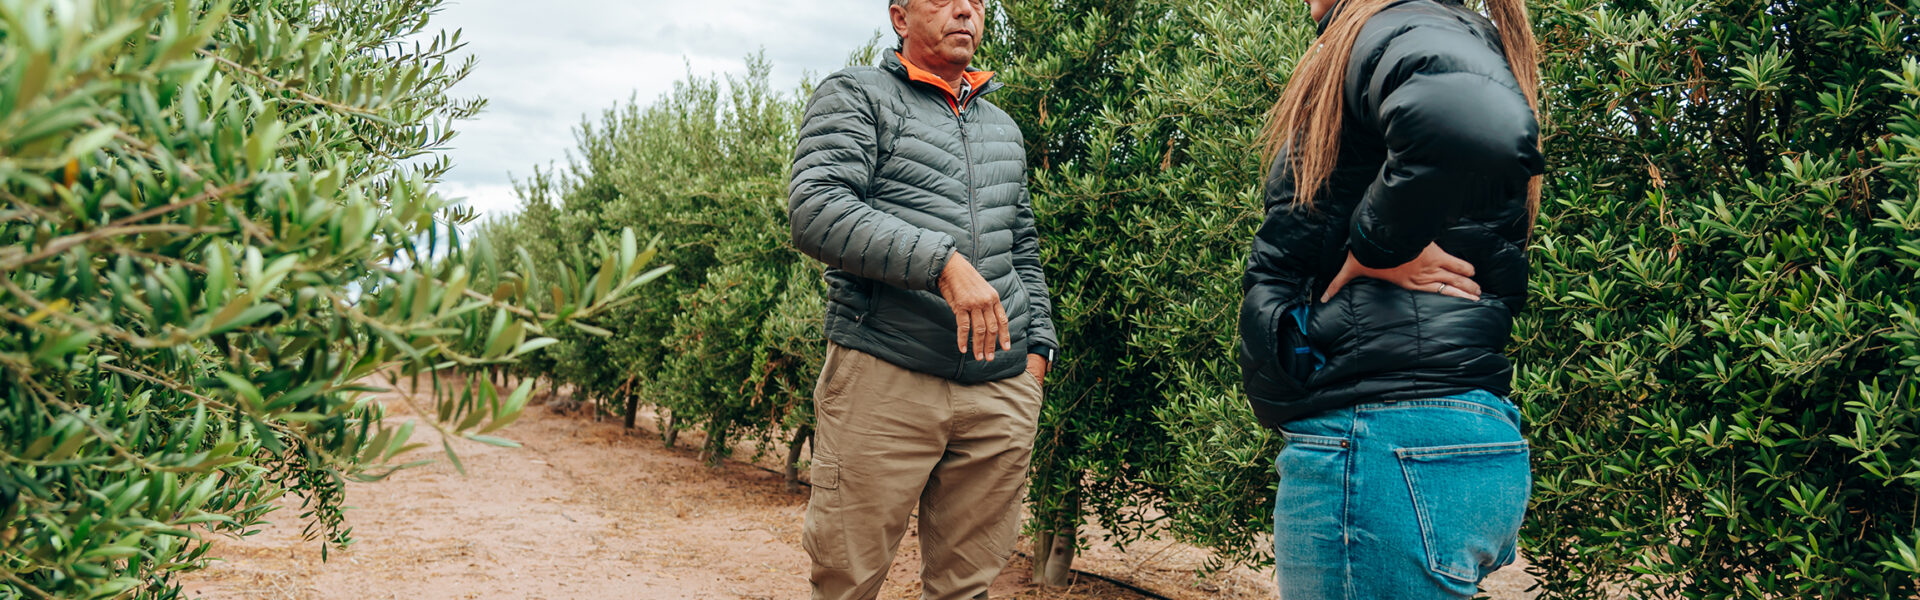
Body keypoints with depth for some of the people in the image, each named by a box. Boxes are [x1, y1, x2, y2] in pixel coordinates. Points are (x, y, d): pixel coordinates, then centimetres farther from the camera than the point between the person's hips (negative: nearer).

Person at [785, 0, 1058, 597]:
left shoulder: (1003, 128, 23)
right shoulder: (855, 95, 3)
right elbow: (815, 210, -14)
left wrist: (1037, 346, 13)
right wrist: (944, 263, -23)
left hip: (1003, 391, 5)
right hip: (884, 377, -5)